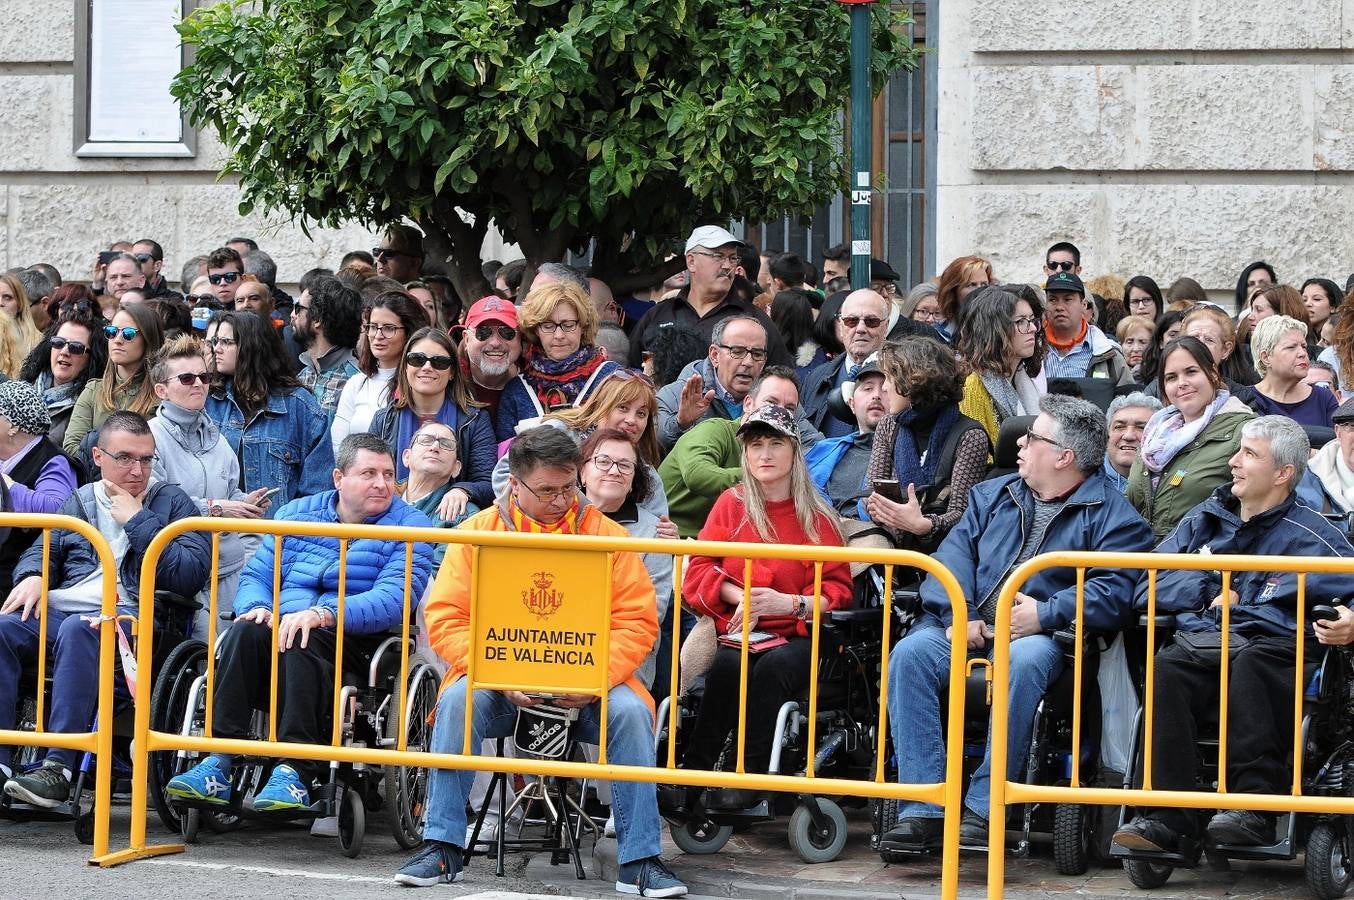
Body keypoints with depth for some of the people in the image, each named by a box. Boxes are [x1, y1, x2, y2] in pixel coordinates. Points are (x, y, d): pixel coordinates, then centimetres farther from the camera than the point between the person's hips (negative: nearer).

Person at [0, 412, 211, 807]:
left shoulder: (172, 503, 13)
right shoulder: (79, 501, 26)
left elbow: (192, 574, -2)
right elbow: (42, 549, 23)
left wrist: (136, 520, -3)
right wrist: (32, 577, -1)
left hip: (131, 616, -4)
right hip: (58, 611, 4)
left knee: (78, 630, -38)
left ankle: (59, 768, -43)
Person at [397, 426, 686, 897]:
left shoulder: (606, 534, 3)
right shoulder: (478, 532, 3)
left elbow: (637, 622, 0)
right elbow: (445, 618, -2)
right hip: (500, 685, 0)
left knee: (631, 711, -27)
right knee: (458, 700, -29)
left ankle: (639, 861, -21)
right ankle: (442, 848, -22)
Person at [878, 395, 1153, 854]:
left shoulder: (1111, 514, 7)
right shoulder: (992, 495, 24)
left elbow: (1115, 590, -9)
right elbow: (955, 552, 9)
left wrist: (1047, 614, -20)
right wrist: (958, 617, -10)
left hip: (1039, 635, -4)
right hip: (966, 629, 4)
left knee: (1023, 661, -40)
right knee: (910, 653, -27)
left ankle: (983, 809, -34)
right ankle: (921, 812, -31)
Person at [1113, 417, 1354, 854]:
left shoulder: (1310, 534, 11)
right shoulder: (1203, 519, 24)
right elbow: (1149, 586, 21)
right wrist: (1208, 593, 6)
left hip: (1272, 648, -3)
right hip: (1199, 643, 3)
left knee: (1249, 663, -39)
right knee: (1166, 667, -32)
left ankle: (1255, 806, -39)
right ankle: (1166, 816, -39)